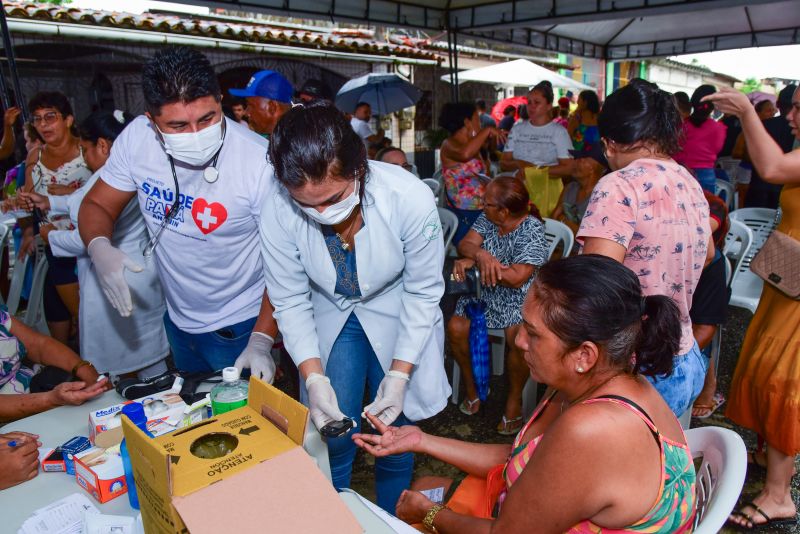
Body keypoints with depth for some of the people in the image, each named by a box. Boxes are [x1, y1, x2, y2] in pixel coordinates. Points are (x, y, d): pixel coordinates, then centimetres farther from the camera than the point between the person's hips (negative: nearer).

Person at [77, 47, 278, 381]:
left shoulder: (260, 162, -28)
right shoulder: (136, 138, -14)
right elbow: (97, 205, -1)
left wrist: (262, 340, -27)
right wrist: (99, 247, -23)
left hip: (239, 327, -5)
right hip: (177, 319, 5)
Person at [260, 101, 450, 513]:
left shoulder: (410, 198, -31)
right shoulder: (278, 213, -26)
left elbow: (423, 293, -18)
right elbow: (290, 301, -13)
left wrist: (399, 374, -20)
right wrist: (313, 377, -21)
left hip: (397, 317, -1)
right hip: (331, 316, 1)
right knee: (334, 437, 3)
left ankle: (389, 522, 37)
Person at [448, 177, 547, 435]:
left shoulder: (532, 230, -16)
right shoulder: (487, 219, 4)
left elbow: (517, 277, -23)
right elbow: (465, 245, -5)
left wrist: (473, 262, -22)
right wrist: (480, 255, -30)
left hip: (519, 297, -5)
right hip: (483, 293, 6)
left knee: (518, 337, -33)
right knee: (455, 328, -18)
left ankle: (515, 398, -5)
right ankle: (472, 387, 7)